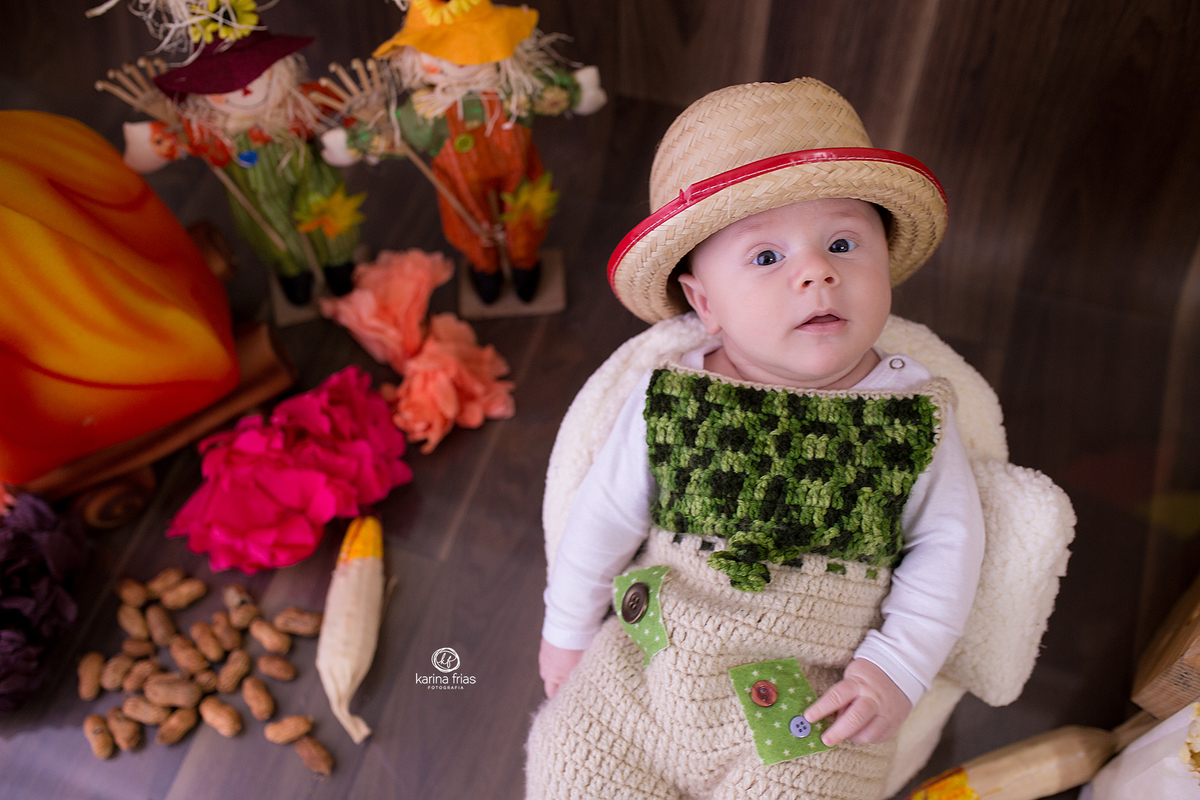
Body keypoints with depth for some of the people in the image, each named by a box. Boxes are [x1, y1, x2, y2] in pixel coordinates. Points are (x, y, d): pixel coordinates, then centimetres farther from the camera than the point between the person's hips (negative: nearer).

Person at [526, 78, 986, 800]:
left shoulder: (915, 415, -9)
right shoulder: (669, 398, -9)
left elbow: (946, 542, 0)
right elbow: (605, 515, 2)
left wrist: (898, 667, -10)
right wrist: (568, 632, 11)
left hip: (809, 712, -1)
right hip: (644, 673, 1)